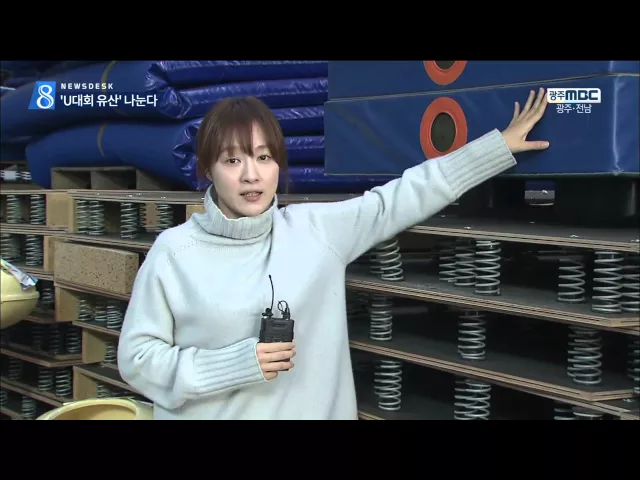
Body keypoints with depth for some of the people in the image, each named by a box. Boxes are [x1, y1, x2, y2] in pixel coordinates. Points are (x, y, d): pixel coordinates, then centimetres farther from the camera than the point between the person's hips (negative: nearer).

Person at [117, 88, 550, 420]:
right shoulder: (174, 250, -9)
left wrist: (499, 145, 6)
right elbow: (138, 359, -7)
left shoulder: (316, 229, -2)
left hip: (310, 411, 3)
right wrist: (236, 363, -18)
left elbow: (406, 196, 4)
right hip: (208, 413, -2)